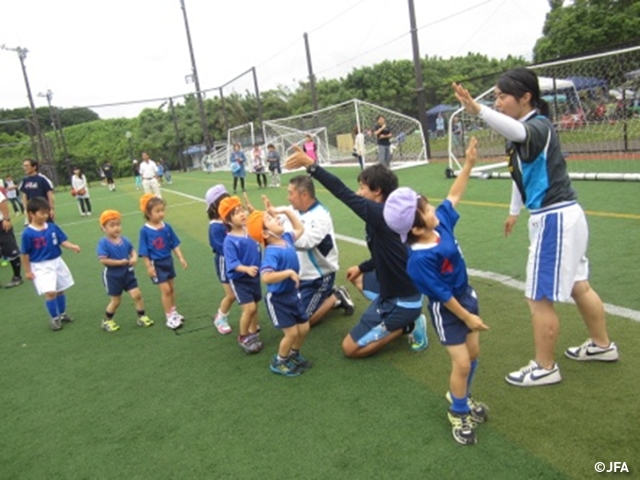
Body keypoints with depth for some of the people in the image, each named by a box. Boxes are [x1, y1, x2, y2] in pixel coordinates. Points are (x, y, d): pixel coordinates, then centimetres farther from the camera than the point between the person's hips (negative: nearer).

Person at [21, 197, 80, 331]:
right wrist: (27, 271, -7)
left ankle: (62, 314, 36)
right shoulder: (27, 233, -15)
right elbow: (25, 254, -10)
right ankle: (54, 318, 8)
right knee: (50, 292, -12)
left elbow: (63, 241, -4)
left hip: (57, 262, 5)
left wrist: (73, 247, -24)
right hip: (41, 266, -5)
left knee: (61, 290, 16)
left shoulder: (53, 227, -5)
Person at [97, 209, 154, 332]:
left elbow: (132, 251, 6)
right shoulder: (103, 243, -18)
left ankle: (142, 317, 16)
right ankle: (106, 321, 31)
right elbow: (103, 260, -24)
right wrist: (120, 262, -23)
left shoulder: (124, 240, -3)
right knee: (116, 300, 8)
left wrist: (134, 258, -17)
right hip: (112, 276, -4)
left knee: (136, 295, -1)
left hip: (127, 273, 4)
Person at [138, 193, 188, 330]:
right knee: (165, 289, -5)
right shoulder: (145, 231, -17)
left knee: (171, 288, 16)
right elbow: (144, 252, -13)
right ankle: (169, 317, 8)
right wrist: (148, 267, -14)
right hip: (156, 264, -5)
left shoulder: (167, 227, -6)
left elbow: (175, 244, 2)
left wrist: (181, 258, -1)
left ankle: (173, 312, 34)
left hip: (168, 261, 5)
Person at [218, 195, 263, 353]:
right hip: (239, 279, -6)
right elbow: (233, 263, -26)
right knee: (249, 308, -11)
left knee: (255, 306, 17)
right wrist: (247, 269, -41)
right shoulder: (229, 241, -22)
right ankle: (242, 338, 13)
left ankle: (253, 334, 38)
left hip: (254, 276, 6)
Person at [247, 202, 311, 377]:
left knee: (304, 327, 14)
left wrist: (285, 210, 6)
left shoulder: (286, 239, -4)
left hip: (293, 294, 8)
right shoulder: (272, 253, -29)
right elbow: (266, 277, -44)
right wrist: (289, 272, -38)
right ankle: (278, 363, 22)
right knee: (291, 332, -3)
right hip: (278, 299, -8)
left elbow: (300, 228, 17)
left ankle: (293, 355, 39)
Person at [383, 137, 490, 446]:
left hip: (465, 294, 8)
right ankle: (458, 414, 24)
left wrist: (469, 163, 6)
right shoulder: (420, 259, -31)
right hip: (446, 310, -8)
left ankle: (462, 397, 44)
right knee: (462, 363, -3)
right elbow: (441, 294, -23)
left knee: (473, 353, 18)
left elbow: (454, 195, 8)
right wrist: (467, 317, -14)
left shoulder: (441, 222, -10)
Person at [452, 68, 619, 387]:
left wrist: (478, 110, -61)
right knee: (577, 286, 23)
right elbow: (522, 170, 24)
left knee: (540, 298, -1)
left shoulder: (538, 126, -19)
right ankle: (602, 345, 41)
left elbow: (517, 131, -44)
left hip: (555, 219, -10)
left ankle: (545, 368, 14)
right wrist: (514, 211, 32)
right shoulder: (523, 132, 10)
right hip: (560, 216, 10)